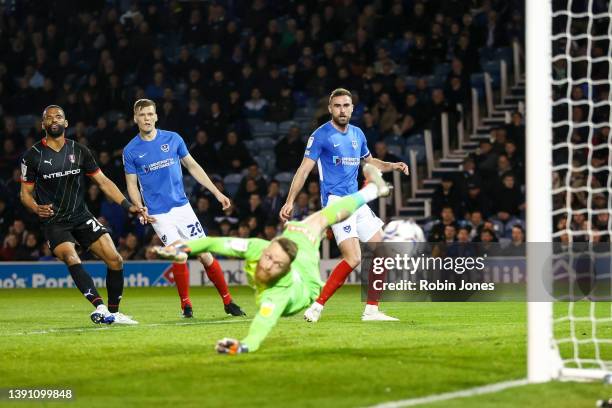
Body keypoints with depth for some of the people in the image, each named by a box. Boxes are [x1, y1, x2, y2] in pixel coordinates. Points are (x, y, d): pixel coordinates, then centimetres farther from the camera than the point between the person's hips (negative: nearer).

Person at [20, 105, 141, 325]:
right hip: (54, 222, -3)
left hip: (81, 216, 4)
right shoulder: (33, 156, -4)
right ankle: (100, 307, -44)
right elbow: (25, 192, 2)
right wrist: (36, 208, -21)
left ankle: (113, 313, 7)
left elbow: (103, 181, 7)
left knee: (115, 260, -8)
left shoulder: (79, 151, 4)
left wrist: (129, 206, -1)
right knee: (71, 259, -31)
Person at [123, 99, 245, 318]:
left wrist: (217, 192, 8)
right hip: (158, 214, -2)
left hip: (182, 207, 2)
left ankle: (228, 302, 8)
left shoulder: (173, 139, 3)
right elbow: (132, 184, 4)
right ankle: (185, 304, 1)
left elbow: (192, 166, 11)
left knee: (205, 255, -2)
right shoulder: (131, 150, -1)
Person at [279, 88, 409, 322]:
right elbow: (304, 169, -10)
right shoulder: (321, 135, -7)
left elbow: (369, 161, 30)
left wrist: (393, 166, 13)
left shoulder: (357, 134, 13)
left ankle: (371, 310, 10)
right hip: (336, 201, -8)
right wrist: (290, 202, -17)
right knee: (353, 258, -20)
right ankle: (317, 306, -13)